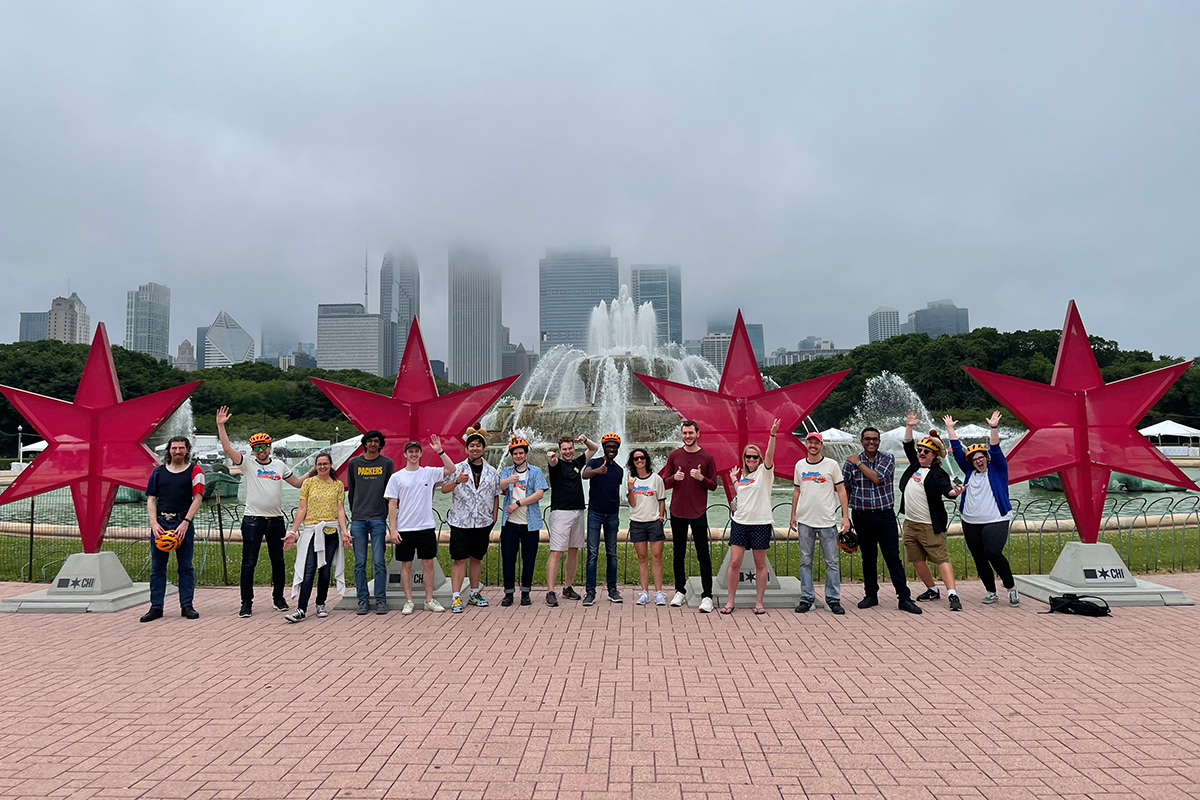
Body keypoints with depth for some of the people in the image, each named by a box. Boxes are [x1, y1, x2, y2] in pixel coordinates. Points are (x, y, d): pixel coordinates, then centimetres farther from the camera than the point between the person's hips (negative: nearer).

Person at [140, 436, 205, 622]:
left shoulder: (194, 471, 4)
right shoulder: (158, 471, 11)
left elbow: (197, 498, -2)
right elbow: (151, 499, 10)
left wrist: (185, 522, -12)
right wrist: (154, 523, -4)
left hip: (184, 523, -2)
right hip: (160, 522, 2)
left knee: (185, 566, 2)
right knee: (157, 566, 4)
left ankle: (187, 605, 8)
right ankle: (156, 607, 11)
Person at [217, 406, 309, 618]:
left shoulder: (280, 465, 11)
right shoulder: (248, 465, 2)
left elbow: (298, 483, 20)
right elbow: (227, 448, -10)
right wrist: (220, 425, -17)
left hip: (276, 519, 3)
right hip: (253, 519, -3)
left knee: (278, 561, 11)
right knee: (249, 563, -2)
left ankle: (278, 598, 24)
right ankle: (246, 603, 6)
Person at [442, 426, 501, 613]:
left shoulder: (492, 472, 7)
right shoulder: (457, 469, 0)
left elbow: (496, 497, 11)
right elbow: (444, 489, -8)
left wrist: (493, 521, 6)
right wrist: (457, 481, -27)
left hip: (483, 522, 3)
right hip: (460, 521, -3)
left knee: (477, 558, 12)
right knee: (459, 559, -3)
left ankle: (475, 593, 23)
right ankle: (456, 597, 0)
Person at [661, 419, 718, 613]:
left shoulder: (707, 457, -1)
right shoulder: (674, 455, 5)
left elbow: (713, 485, 2)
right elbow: (664, 482, 8)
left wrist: (701, 478, -17)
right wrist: (674, 478, -13)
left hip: (698, 513, -2)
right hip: (677, 512, 2)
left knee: (703, 555, -2)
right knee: (678, 554, 11)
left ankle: (707, 596, 3)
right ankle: (680, 591, 24)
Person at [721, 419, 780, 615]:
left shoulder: (764, 472, -1)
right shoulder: (743, 476, 14)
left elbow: (769, 455, -20)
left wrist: (773, 434, -34)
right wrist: (734, 480, 21)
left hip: (761, 523, -4)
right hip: (740, 522, 4)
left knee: (760, 564, 6)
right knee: (734, 562, 0)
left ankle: (759, 602, 16)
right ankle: (730, 601, 9)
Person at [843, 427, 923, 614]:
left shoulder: (888, 458, 2)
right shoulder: (851, 461, 3)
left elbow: (877, 478, -16)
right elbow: (845, 489, 7)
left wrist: (859, 463, -7)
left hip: (885, 515, -1)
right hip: (862, 516, 1)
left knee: (893, 557, -2)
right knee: (868, 557, 9)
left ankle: (904, 598, 1)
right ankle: (871, 595, 20)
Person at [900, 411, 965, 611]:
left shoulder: (938, 473, -9)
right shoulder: (915, 466, 11)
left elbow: (947, 489, -25)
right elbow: (908, 446, 21)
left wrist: (954, 492, -47)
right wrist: (909, 427, 14)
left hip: (930, 525, -7)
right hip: (910, 523, 8)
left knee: (941, 558, -10)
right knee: (917, 560, 12)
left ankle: (953, 594, -12)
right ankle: (932, 589, 27)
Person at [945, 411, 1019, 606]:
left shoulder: (997, 469, 5)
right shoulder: (970, 471, 14)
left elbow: (995, 449, -8)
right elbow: (957, 449, 16)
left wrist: (994, 428, -18)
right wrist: (950, 428, 16)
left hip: (996, 520, -5)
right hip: (970, 522, 5)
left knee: (993, 553, -21)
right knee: (979, 559, 5)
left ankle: (1011, 587, -2)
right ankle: (991, 592, 19)